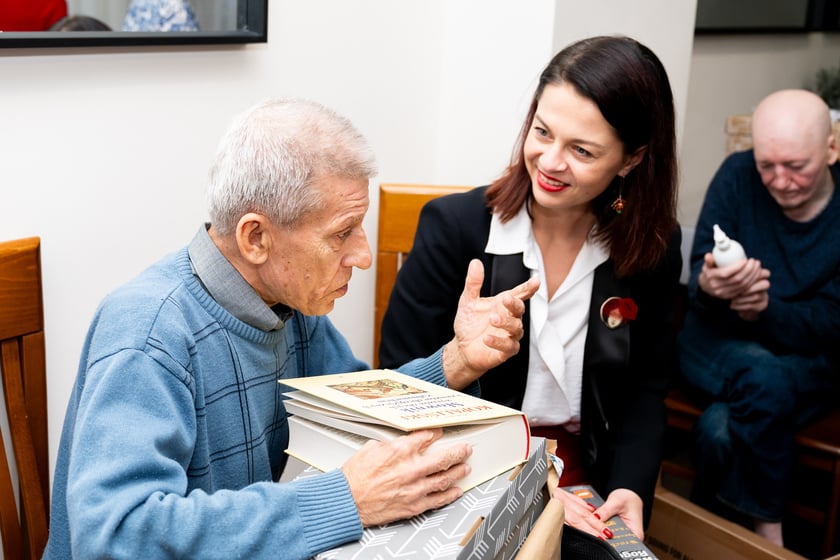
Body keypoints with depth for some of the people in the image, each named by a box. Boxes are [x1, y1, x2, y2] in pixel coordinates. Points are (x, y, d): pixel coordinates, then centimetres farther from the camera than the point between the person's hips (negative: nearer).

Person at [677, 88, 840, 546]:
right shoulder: (737, 176, -11)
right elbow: (697, 283, -10)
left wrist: (765, 310, -34)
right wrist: (709, 288, -36)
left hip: (803, 359, -1)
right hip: (718, 342, 1)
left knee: (720, 428, -31)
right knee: (764, 378, -34)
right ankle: (768, 528, -14)